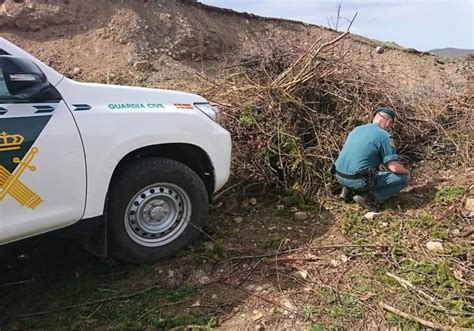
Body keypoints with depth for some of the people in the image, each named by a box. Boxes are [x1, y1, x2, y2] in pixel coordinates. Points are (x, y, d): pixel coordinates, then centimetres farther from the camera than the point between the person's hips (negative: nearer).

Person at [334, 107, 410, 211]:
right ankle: (370, 197, -5)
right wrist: (407, 172, 12)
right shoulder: (384, 136, -8)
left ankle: (348, 188, 16)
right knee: (404, 177, 7)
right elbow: (395, 167, -11)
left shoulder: (357, 129, 13)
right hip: (359, 180, -7)